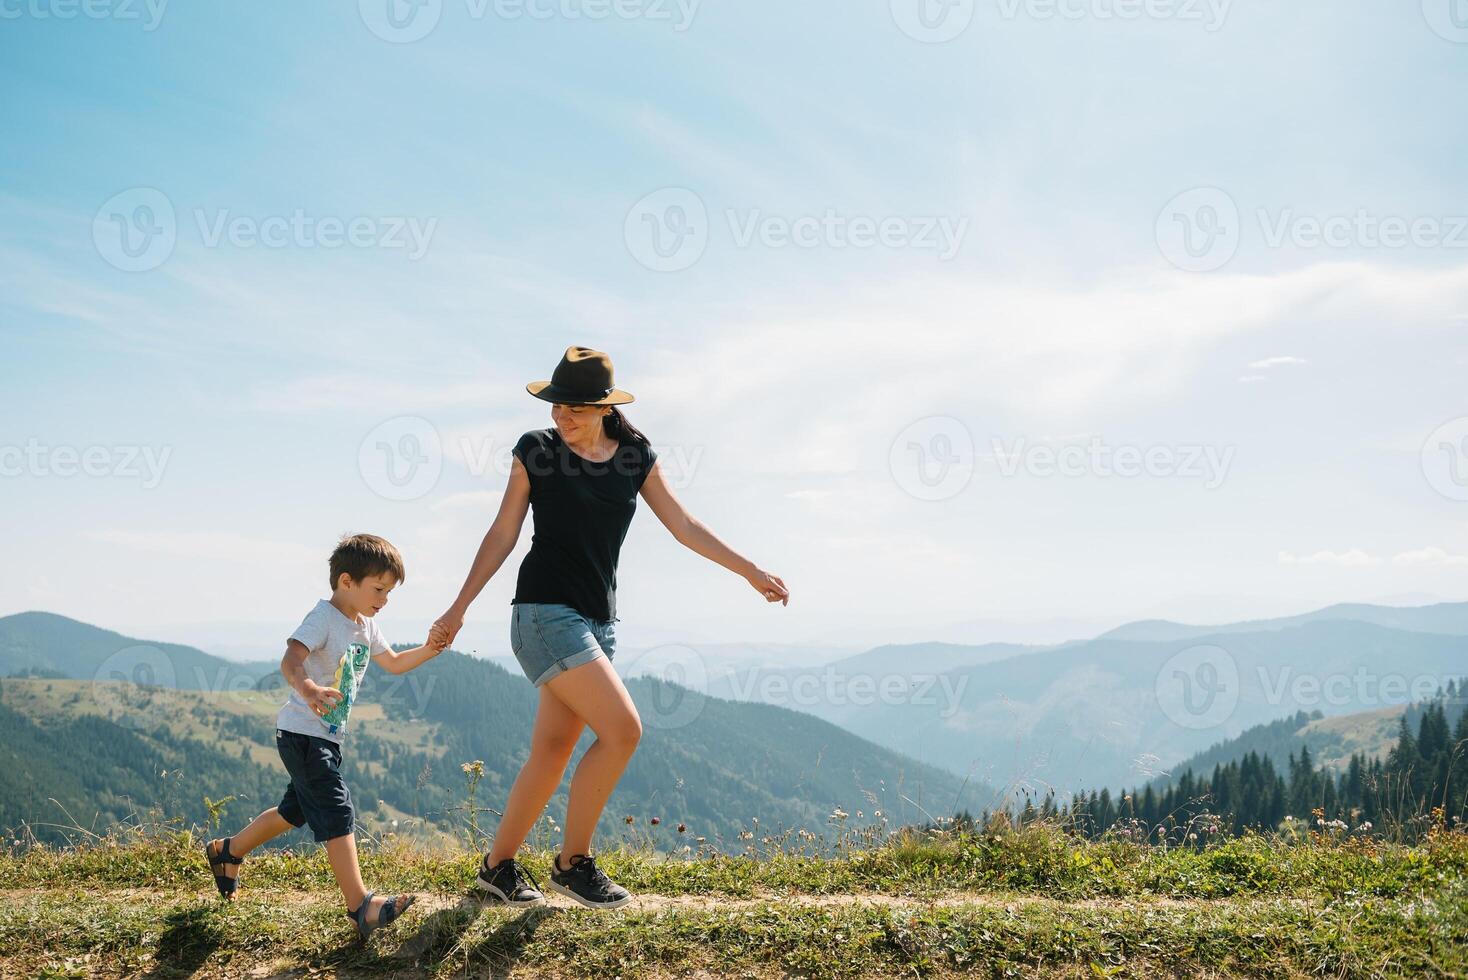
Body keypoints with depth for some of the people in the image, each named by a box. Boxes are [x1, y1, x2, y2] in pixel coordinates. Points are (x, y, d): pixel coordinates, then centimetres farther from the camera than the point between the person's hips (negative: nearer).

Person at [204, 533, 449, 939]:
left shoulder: (366, 626, 11)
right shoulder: (324, 618, -17)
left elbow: (393, 663, 23)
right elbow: (290, 661, -32)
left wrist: (428, 650, 5)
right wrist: (307, 689, -53)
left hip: (328, 737, 10)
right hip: (302, 733, -10)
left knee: (295, 810, 21)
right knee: (337, 813, -16)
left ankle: (226, 851, 41)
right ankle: (360, 906, -19)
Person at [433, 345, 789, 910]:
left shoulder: (636, 456, 7)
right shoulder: (536, 451, -3)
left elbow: (683, 526, 13)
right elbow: (503, 534, 2)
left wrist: (752, 573, 12)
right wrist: (459, 608, 1)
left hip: (598, 620, 5)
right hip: (545, 613, -5)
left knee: (552, 753, 6)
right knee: (622, 730, -16)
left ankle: (498, 867, 21)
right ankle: (573, 862, -1)